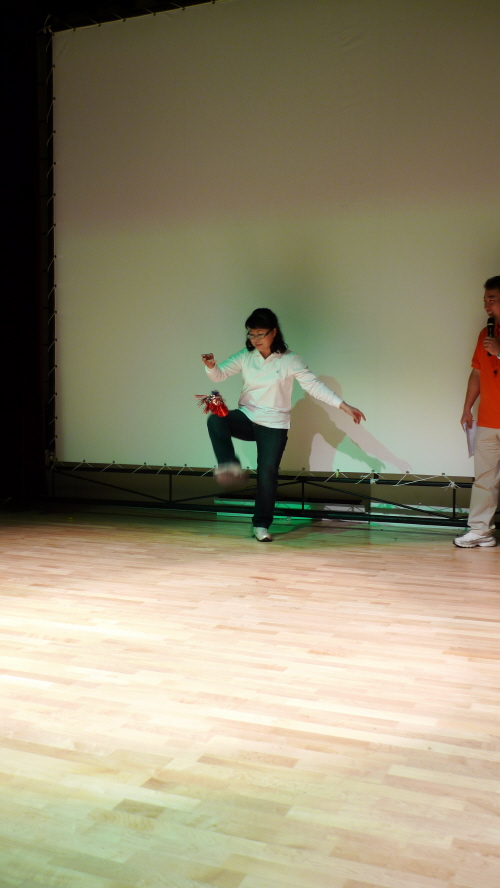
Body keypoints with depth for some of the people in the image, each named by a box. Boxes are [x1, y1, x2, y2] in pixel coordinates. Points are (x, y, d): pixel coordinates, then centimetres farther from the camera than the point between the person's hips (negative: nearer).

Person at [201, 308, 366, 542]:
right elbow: (219, 375, -4)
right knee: (215, 420, -27)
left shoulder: (289, 360, -9)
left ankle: (261, 525, 14)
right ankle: (230, 466, -28)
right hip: (246, 418, 2)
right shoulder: (245, 356, -1)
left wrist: (344, 405, -22)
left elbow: (314, 385, -13)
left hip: (274, 426, -2)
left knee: (267, 474, -2)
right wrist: (211, 366, -30)